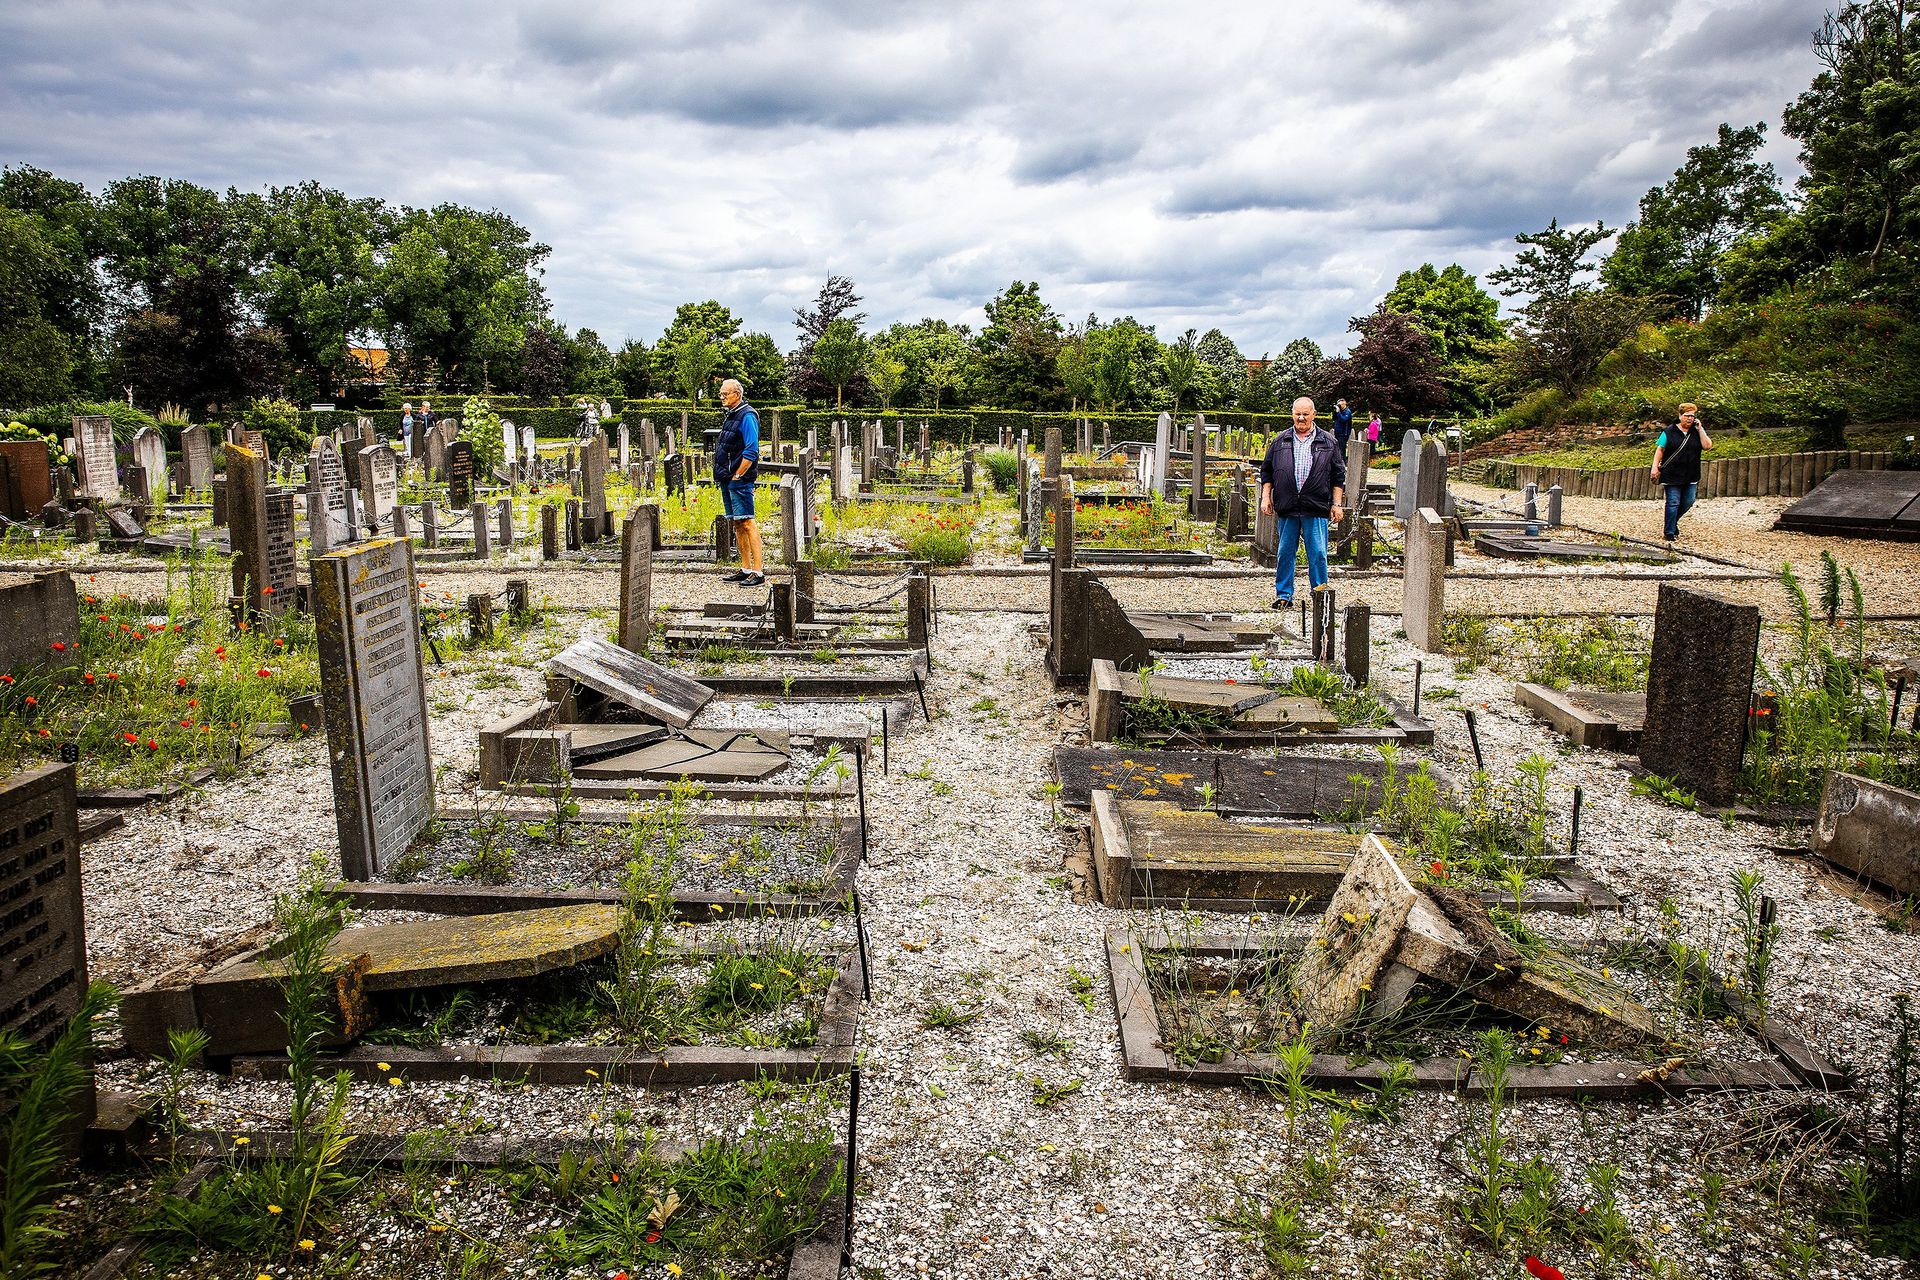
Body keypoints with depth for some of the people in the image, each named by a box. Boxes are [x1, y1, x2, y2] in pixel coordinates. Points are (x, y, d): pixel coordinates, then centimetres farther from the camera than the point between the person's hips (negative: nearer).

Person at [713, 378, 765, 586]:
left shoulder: (747, 416, -12)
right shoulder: (731, 415, 18)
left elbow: (751, 451, -19)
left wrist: (737, 476, -16)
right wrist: (723, 477, 17)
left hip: (740, 481, -10)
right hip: (727, 480, 10)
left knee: (746, 523, -12)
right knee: (737, 524, 12)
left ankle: (758, 573, -13)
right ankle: (745, 569, 18)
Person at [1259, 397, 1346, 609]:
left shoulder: (1328, 443, 7)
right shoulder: (1280, 441, 10)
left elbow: (1338, 476, 8)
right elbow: (1266, 471, 15)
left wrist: (1336, 504, 3)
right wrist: (1266, 498, 6)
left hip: (1316, 509, -2)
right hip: (1286, 508, 2)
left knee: (1318, 553, -2)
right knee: (1285, 553, 7)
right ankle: (1283, 594, 16)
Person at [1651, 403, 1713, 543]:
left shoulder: (1698, 432, 8)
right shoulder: (1669, 432, 0)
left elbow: (1707, 446, -4)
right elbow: (1660, 449, 0)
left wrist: (1700, 428, -8)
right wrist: (1655, 467, -9)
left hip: (1691, 476, 4)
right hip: (1672, 476, -4)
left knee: (1688, 502, 8)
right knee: (1673, 503, -5)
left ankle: (1673, 522, 32)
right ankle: (1670, 533, 0)